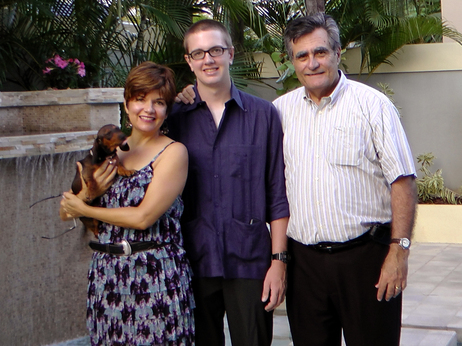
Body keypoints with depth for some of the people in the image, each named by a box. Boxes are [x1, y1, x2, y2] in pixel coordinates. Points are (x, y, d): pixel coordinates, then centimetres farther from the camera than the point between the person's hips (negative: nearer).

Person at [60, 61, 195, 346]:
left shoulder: (173, 152, -5)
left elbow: (143, 217, -15)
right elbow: (67, 212, 11)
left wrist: (85, 209, -2)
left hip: (156, 274, -5)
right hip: (106, 274, 5)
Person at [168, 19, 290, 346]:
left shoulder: (263, 114, 3)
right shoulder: (175, 119, 4)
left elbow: (278, 194, 3)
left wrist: (279, 260, -3)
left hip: (249, 262, -1)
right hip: (194, 263, 1)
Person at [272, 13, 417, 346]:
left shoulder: (372, 104, -3)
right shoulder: (281, 109, 7)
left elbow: (402, 181, -6)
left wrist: (399, 251, -11)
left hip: (365, 255, -3)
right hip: (303, 259, 4)